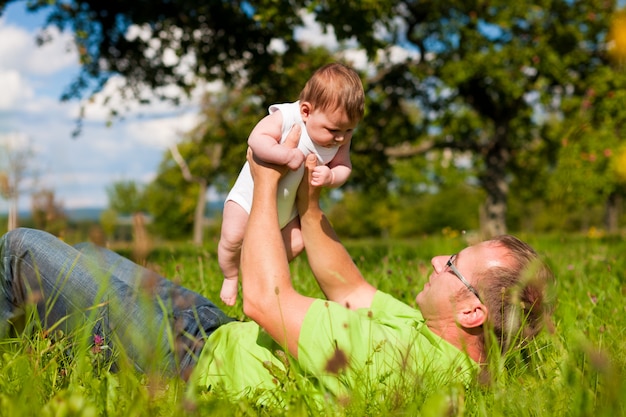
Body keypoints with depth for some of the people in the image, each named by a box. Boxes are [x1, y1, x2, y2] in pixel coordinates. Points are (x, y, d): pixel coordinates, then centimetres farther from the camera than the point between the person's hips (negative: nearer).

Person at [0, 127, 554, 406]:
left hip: (197, 365, -9)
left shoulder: (392, 355, -36)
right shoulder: (447, 344, -6)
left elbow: (266, 299, -30)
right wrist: (308, 205, -1)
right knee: (91, 257, 25)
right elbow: (347, 287, 8)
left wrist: (266, 185, -19)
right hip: (226, 333, 9)